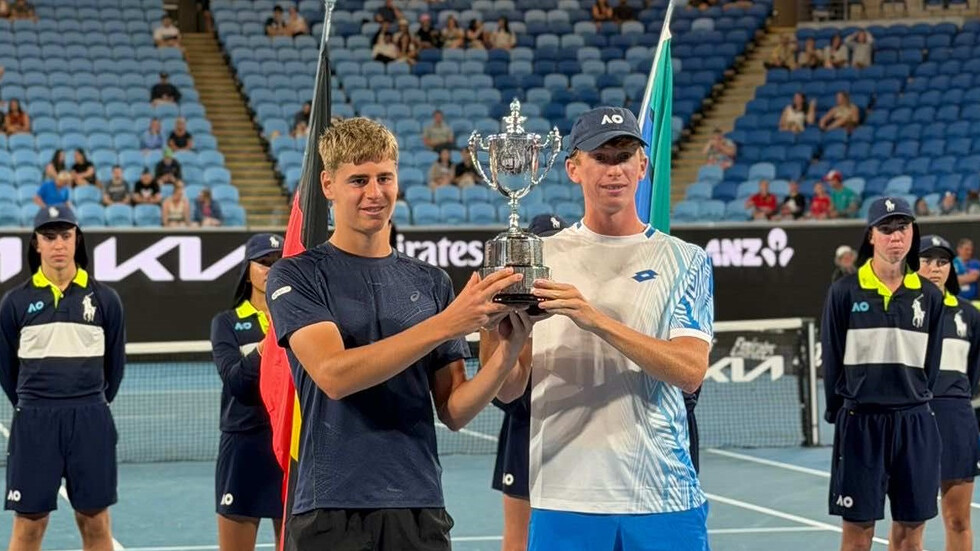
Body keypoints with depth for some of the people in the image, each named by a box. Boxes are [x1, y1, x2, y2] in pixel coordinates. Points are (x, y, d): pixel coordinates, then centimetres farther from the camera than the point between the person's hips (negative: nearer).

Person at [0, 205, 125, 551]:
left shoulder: (104, 299, 3)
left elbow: (116, 362, 11)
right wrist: (30, 405, 10)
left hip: (90, 421, 1)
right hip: (34, 422, -1)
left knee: (95, 523, 6)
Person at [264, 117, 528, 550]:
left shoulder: (430, 283, 10)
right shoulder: (296, 276, -1)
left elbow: (454, 412, 7)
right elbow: (334, 375, -17)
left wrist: (508, 352, -11)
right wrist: (446, 324, -22)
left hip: (419, 509, 3)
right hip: (330, 510, -3)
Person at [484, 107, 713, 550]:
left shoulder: (684, 260, 4)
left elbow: (690, 371, -10)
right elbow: (508, 389, 4)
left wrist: (597, 320, -21)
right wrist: (498, 328, -18)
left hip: (663, 496, 0)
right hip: (563, 497, 1)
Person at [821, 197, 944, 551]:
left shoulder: (929, 296, 6)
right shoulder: (844, 292, -2)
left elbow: (931, 364, 10)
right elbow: (832, 361, 2)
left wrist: (914, 403, 5)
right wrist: (839, 412, 1)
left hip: (915, 424, 3)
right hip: (860, 422, -2)